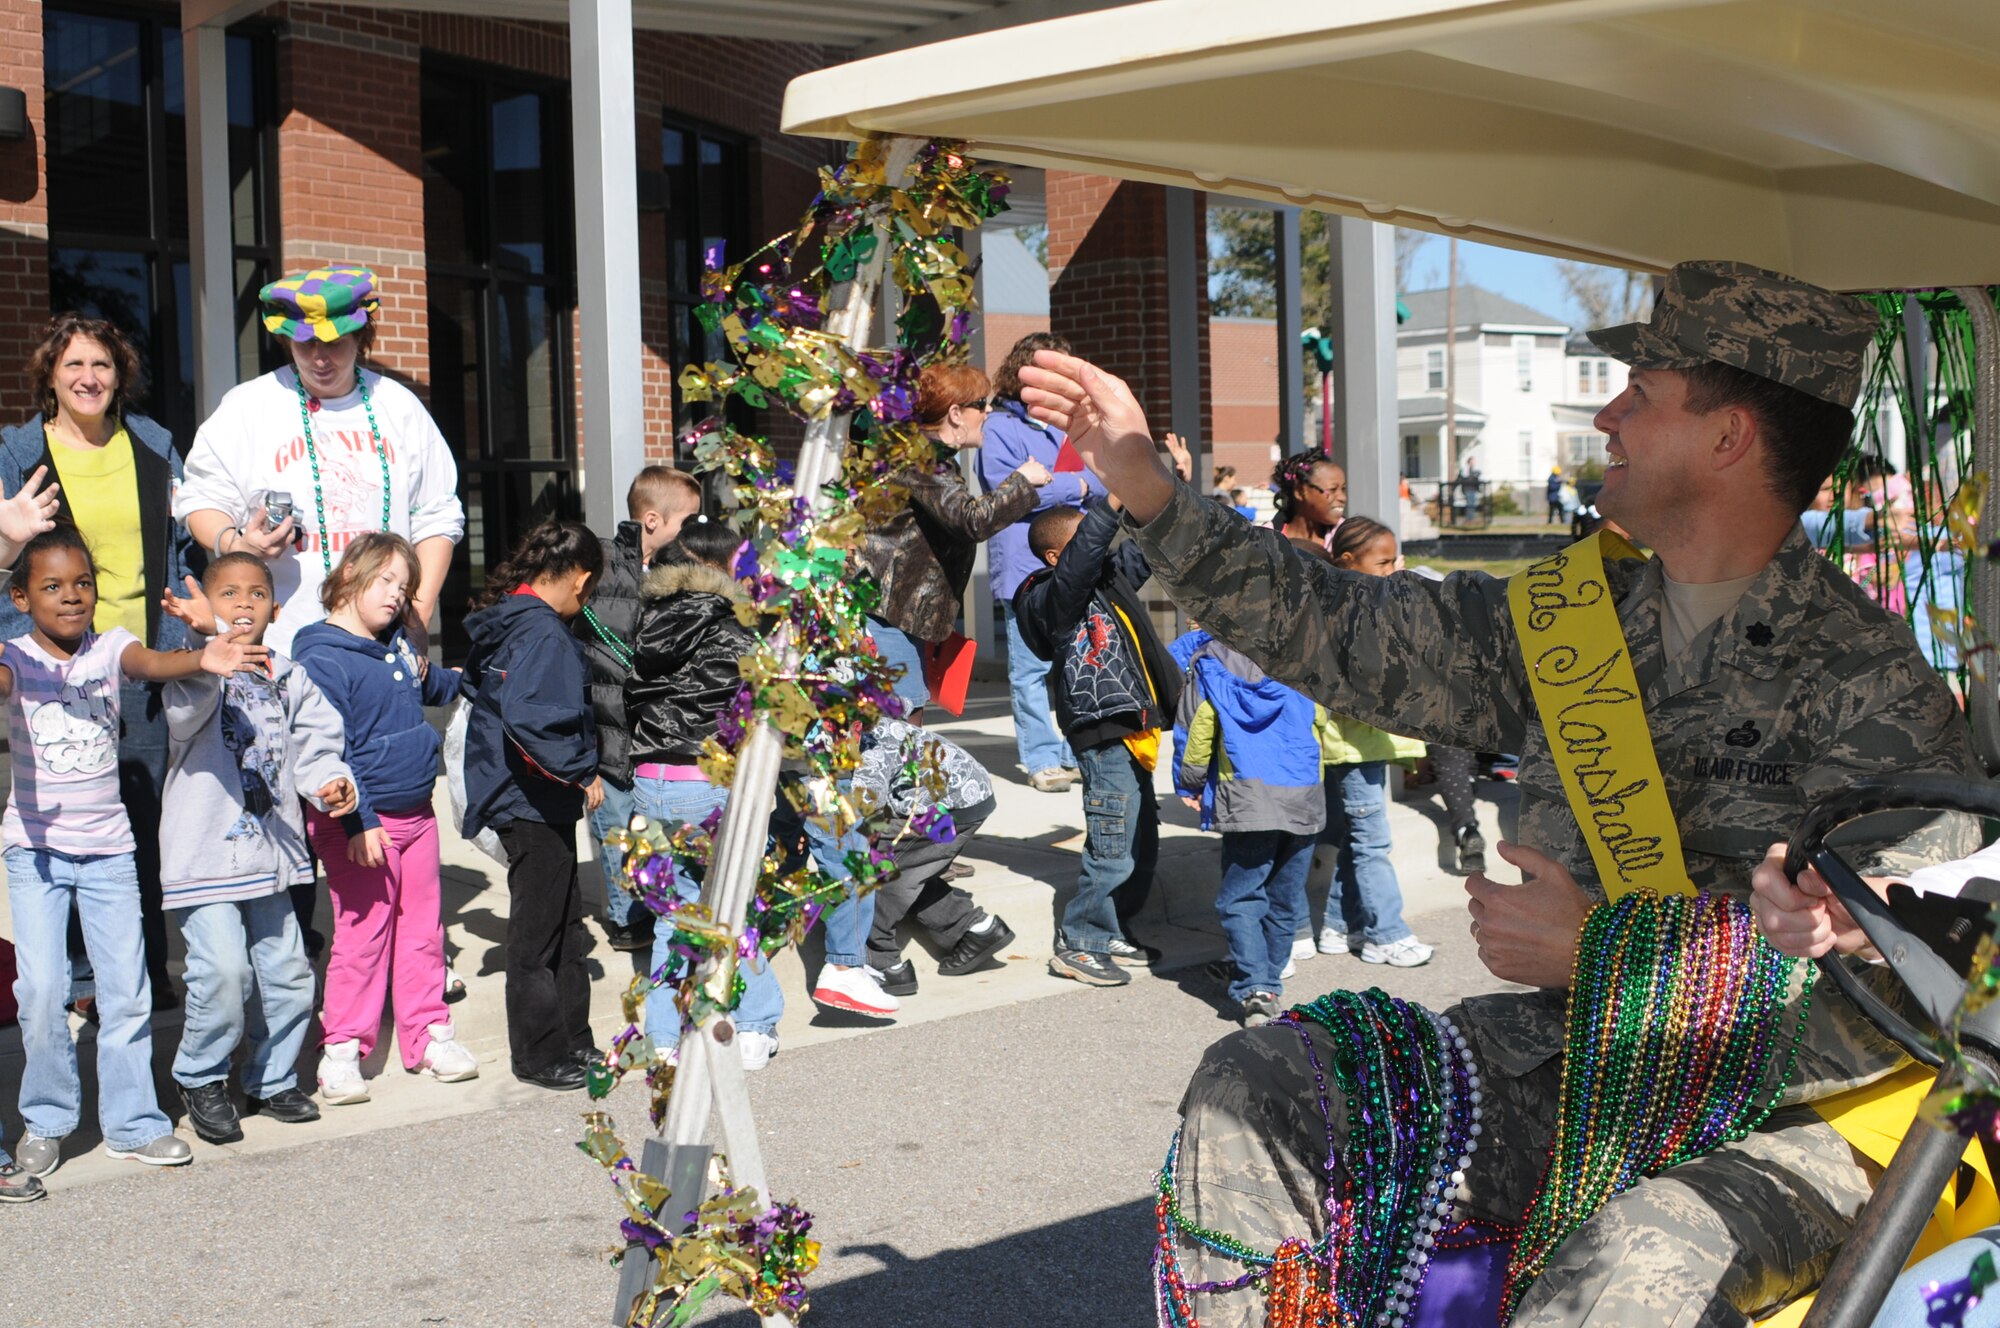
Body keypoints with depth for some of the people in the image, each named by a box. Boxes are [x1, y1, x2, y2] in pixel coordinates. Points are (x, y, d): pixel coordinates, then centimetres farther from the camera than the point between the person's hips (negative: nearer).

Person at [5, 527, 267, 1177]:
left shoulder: (110, 647, -3)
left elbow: (152, 664, -24)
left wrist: (200, 659, -47)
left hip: (108, 846, 2)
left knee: (126, 988, 4)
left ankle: (131, 1122, 16)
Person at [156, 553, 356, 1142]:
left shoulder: (290, 679, 10)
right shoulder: (198, 673, -9)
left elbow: (315, 742, 14)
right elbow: (191, 695, -33)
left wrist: (330, 780, -8)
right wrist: (207, 634, -52)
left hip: (270, 850, 6)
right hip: (206, 852, -6)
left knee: (287, 970, 9)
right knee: (224, 970, -16)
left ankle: (272, 1081, 27)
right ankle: (200, 1079, 6)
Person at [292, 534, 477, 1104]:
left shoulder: (398, 642, 11)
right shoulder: (322, 660, -14)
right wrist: (357, 822, -22)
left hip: (417, 812, 7)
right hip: (362, 822, -7)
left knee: (423, 928, 13)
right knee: (362, 934, -3)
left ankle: (429, 1034, 23)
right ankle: (341, 1051, 8)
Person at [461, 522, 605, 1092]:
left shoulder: (504, 621, 10)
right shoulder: (542, 631, -19)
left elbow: (478, 691, 21)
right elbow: (530, 719, -31)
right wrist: (583, 773, -19)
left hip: (530, 800, 10)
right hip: (535, 804, -10)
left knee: (564, 924, 18)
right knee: (538, 932, 2)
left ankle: (572, 1039, 28)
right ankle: (539, 1055, 12)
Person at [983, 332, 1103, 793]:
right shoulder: (1000, 426, 1)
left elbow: (1103, 482, 12)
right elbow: (1006, 486, -13)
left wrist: (1048, 486, -8)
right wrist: (1074, 485, -4)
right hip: (1026, 568, -5)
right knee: (1031, 668, -4)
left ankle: (1082, 753, 13)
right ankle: (1042, 760, 1)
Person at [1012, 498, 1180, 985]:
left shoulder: (1110, 577, 14)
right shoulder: (1057, 594, -13)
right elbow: (1085, 551, -30)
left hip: (1131, 734, 10)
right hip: (1104, 738, -10)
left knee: (1142, 848, 17)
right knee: (1112, 853, -8)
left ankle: (1109, 934, 29)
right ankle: (1077, 945, 4)